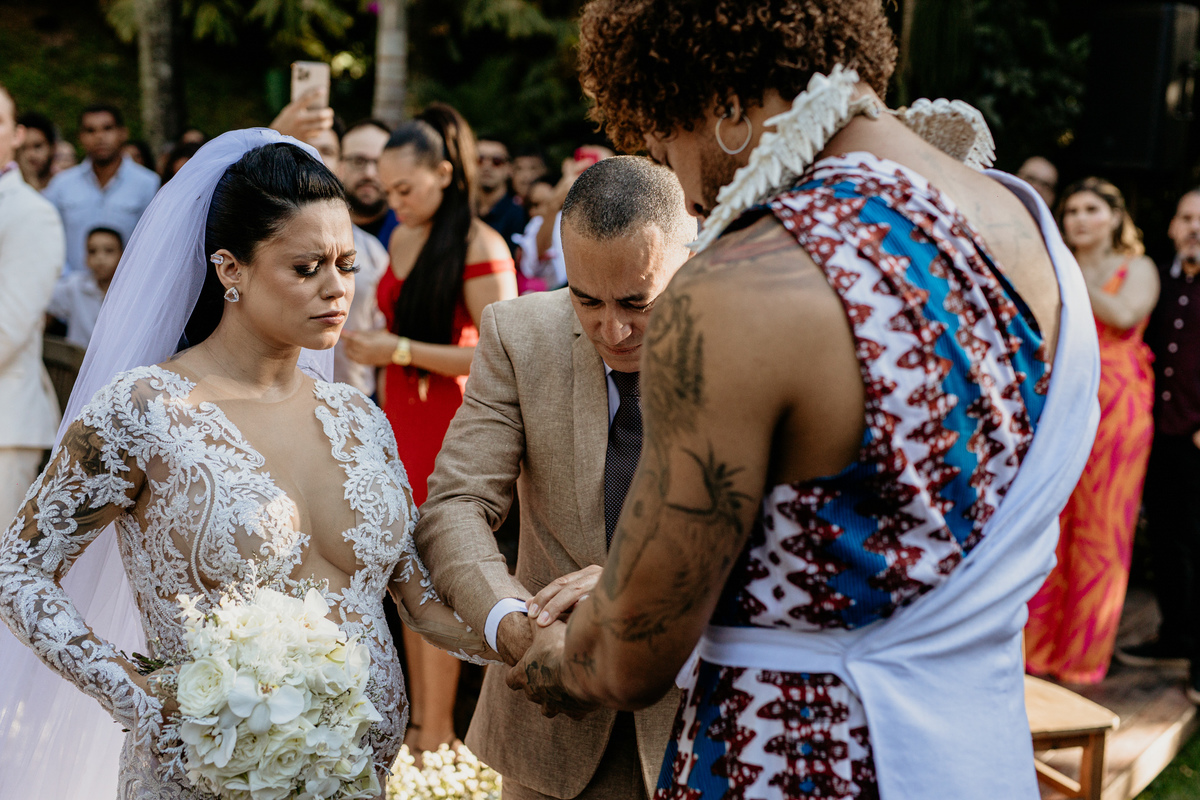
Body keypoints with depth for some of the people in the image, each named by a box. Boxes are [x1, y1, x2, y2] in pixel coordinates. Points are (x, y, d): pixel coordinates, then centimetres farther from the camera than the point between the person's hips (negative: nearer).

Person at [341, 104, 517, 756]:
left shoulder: (480, 248, -12)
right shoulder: (402, 239, 12)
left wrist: (400, 351, -18)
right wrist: (368, 344, 7)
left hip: (451, 426, -7)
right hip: (402, 422, 7)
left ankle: (437, 736, 4)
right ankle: (417, 719, 17)